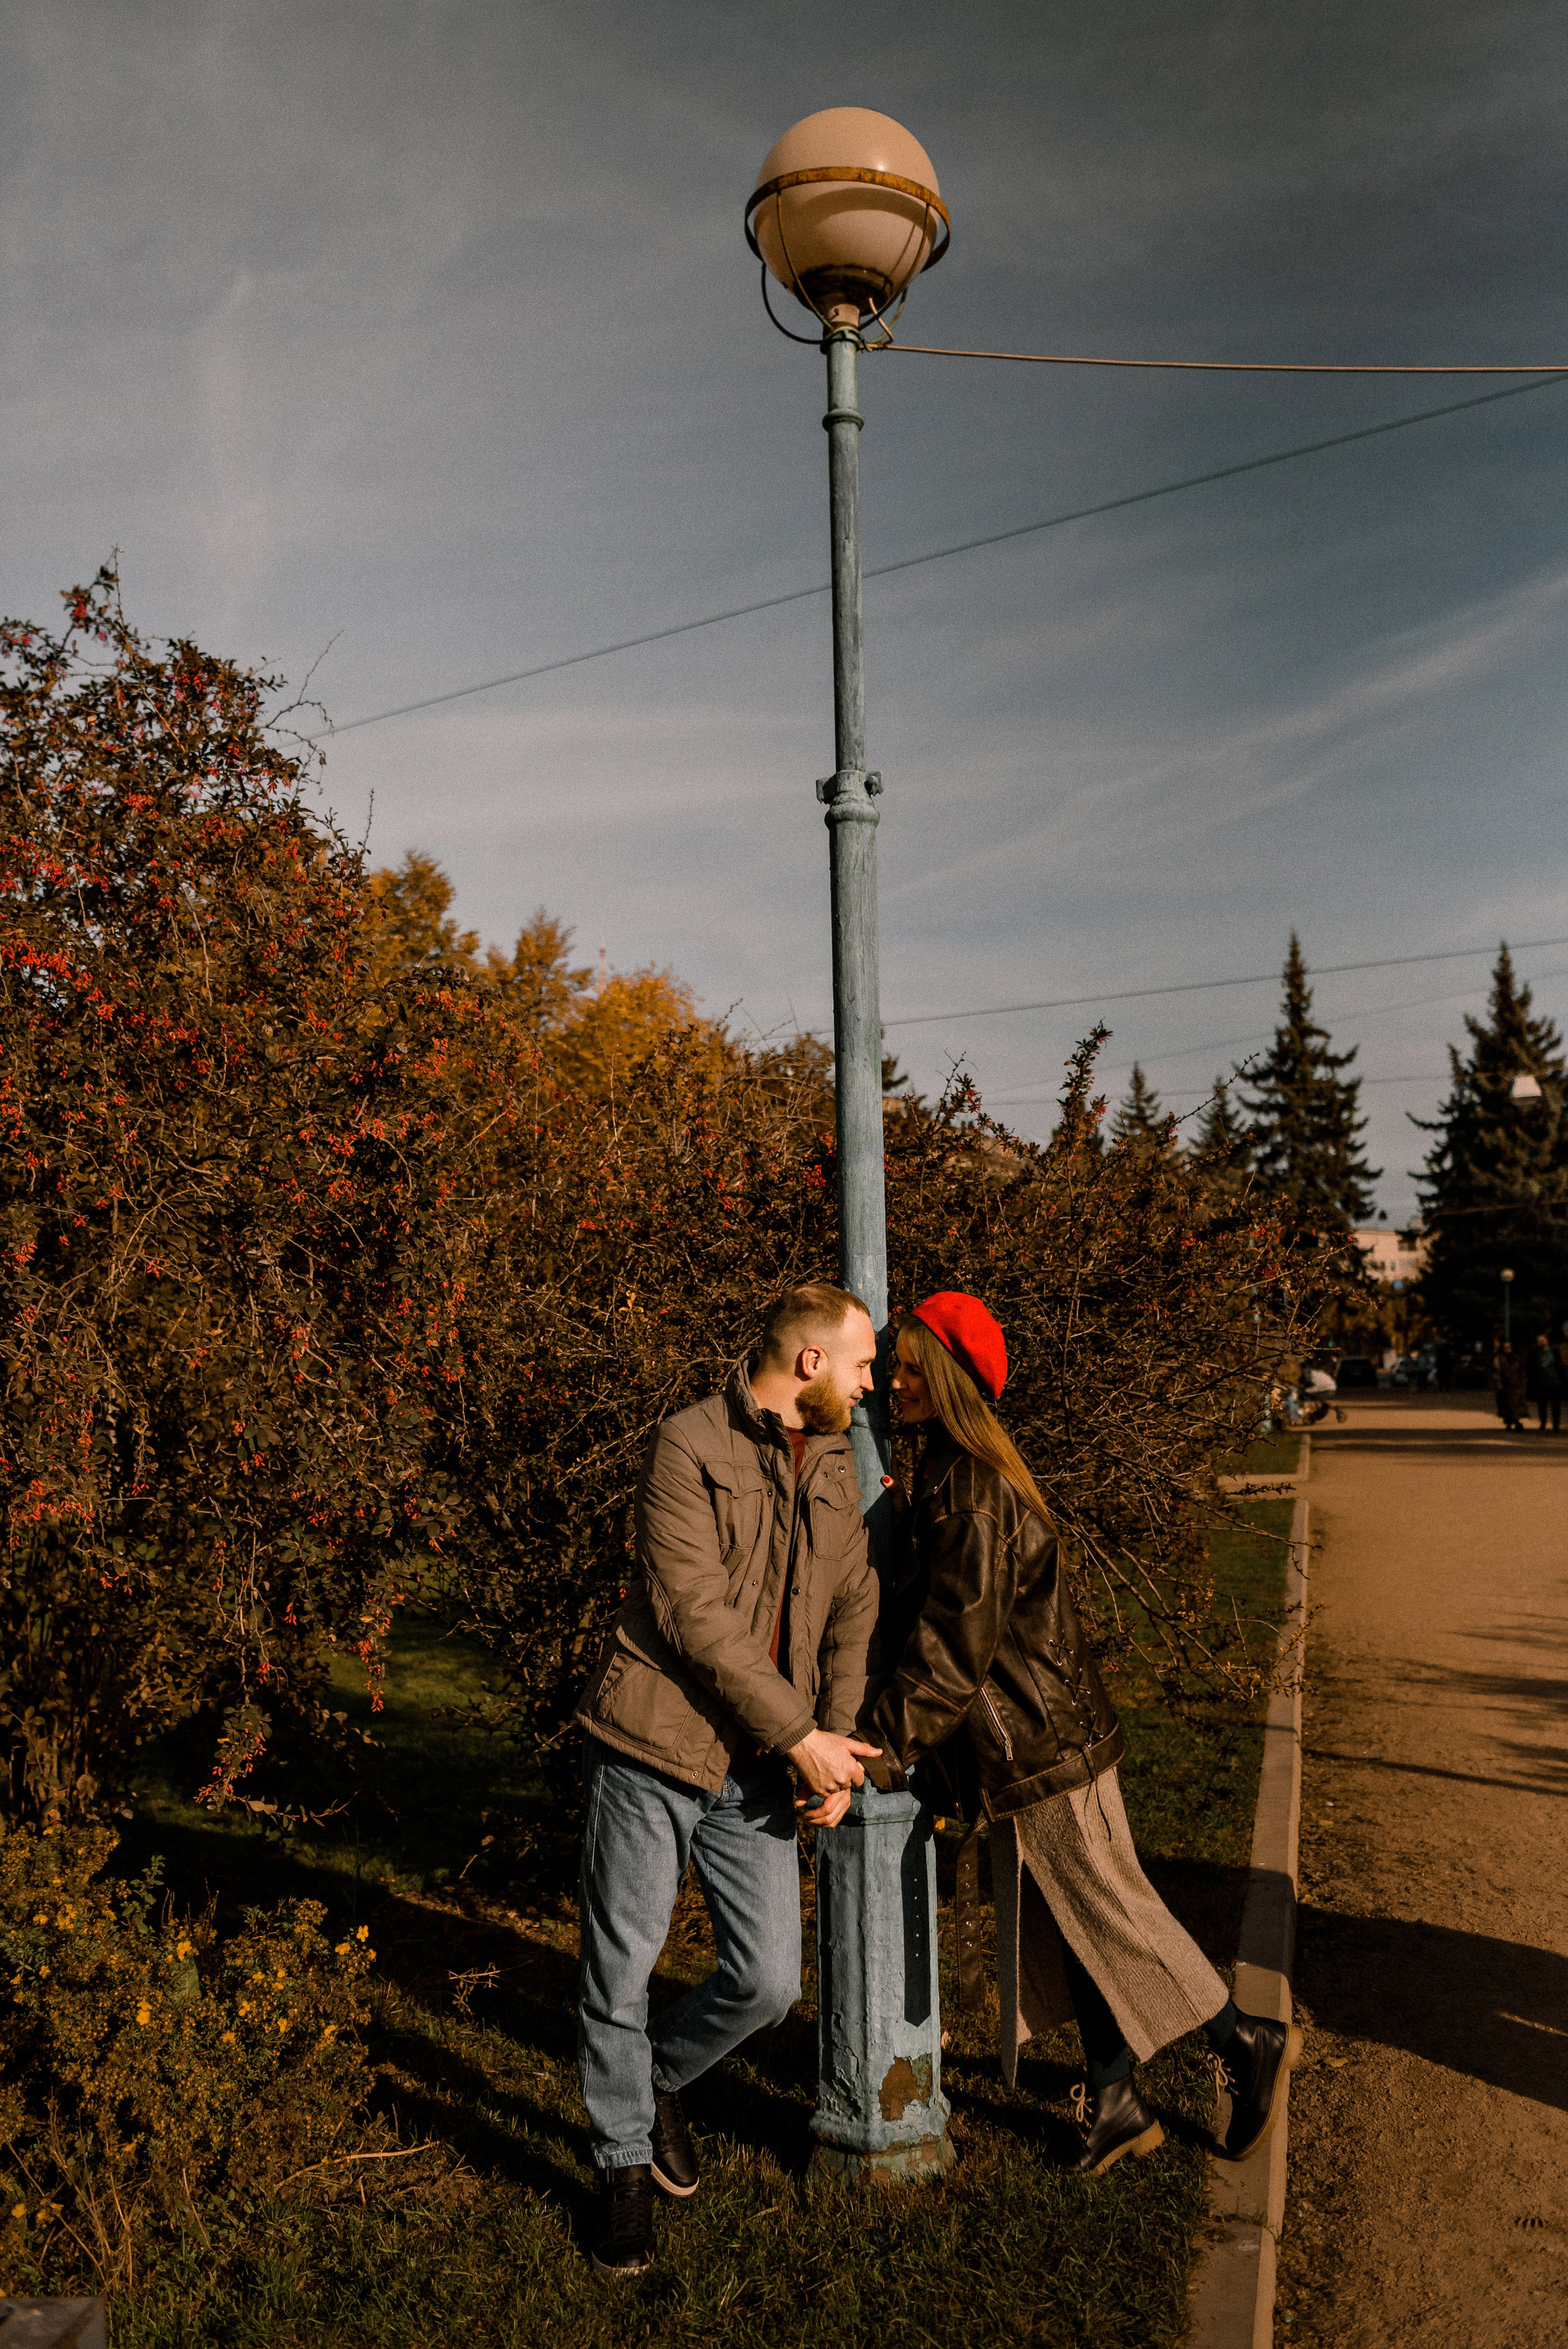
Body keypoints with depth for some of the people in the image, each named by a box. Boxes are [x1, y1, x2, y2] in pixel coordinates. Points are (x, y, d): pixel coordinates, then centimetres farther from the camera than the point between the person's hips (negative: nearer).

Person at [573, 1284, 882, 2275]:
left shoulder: (833, 1461, 8)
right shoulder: (689, 1446, -14)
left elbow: (855, 1606, 10)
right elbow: (696, 1615, -20)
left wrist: (838, 1743, -1)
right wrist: (800, 1734, -16)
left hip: (759, 1768, 5)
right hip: (652, 1748, -5)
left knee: (769, 1982, 6)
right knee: (621, 1971, 7)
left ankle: (663, 2079, 36)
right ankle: (626, 2163, 31)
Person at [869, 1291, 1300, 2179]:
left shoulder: (966, 1486, -23)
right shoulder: (975, 1466, 8)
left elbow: (957, 1642, -24)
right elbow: (929, 1608, 17)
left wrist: (884, 1743, -21)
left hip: (1037, 1738, -10)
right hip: (1038, 1731, 10)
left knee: (1108, 1909, 6)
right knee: (1060, 1922, 16)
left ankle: (1247, 2043, 23)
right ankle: (1117, 2102, 28)